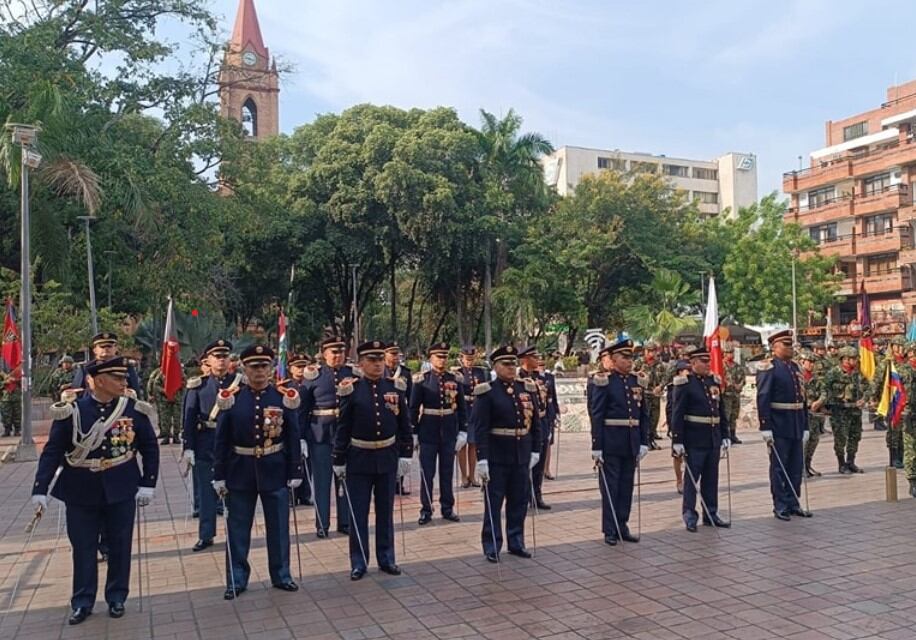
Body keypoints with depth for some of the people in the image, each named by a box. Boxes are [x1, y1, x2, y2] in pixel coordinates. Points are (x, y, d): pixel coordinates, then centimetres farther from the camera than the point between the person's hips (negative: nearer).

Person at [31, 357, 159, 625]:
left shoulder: (134, 409, -5)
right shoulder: (72, 411, -8)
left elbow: (150, 448, 1)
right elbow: (52, 451, -4)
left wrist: (148, 484, -3)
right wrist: (40, 489, -9)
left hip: (121, 491, 1)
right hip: (81, 492, 0)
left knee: (119, 545, 10)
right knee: (83, 547, 9)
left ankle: (116, 597, 26)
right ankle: (82, 602, 24)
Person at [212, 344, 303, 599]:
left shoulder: (284, 397, -4)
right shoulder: (231, 398, -4)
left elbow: (293, 438, 0)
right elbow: (221, 440, 0)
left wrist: (295, 472, -2)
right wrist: (219, 476, -2)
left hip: (275, 471, 0)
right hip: (240, 472, 0)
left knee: (278, 527, 10)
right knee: (238, 528, 9)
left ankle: (281, 575, 25)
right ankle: (237, 580, 23)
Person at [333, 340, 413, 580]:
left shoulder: (396, 387, 1)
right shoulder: (352, 389, -7)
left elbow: (404, 424, 6)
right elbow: (343, 428, -4)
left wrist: (406, 453, 3)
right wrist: (339, 460, -3)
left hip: (388, 458, 2)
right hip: (359, 459, -2)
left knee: (385, 512, 12)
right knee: (358, 514, 5)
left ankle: (386, 558, 25)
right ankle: (358, 562, 18)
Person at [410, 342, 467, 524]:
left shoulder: (455, 379, 3)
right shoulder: (421, 380, -5)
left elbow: (462, 407, 6)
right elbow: (414, 408, -3)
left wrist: (463, 431, 2)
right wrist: (413, 432, -5)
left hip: (449, 431, 2)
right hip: (428, 432, -2)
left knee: (447, 472, 11)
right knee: (427, 473, 4)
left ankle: (447, 508, 22)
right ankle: (426, 510, 15)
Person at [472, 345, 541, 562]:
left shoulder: (527, 389, 7)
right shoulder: (487, 392, -8)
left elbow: (535, 422, 13)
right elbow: (480, 428, -13)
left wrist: (535, 450, 10)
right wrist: (482, 458, -18)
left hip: (522, 455, 5)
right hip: (497, 456, -5)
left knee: (519, 501, 13)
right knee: (494, 502, 4)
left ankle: (516, 542, 27)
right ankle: (492, 546, 15)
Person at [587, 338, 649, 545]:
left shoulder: (636, 381, 9)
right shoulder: (602, 382, -9)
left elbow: (645, 414, 11)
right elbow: (596, 416, -12)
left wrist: (644, 442, 4)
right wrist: (596, 447, -15)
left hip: (632, 443, 6)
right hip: (610, 443, -6)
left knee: (627, 486, 12)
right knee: (609, 487, 4)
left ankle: (622, 526, 24)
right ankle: (609, 530, 14)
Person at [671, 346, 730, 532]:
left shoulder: (714, 381, 12)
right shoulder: (685, 383, -8)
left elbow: (721, 410, 16)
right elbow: (677, 414, -11)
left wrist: (725, 435, 13)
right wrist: (677, 440, -14)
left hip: (713, 438, 6)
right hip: (694, 439, -6)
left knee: (711, 478, 11)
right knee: (692, 477, 1)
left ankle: (711, 513, 21)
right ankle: (689, 515, 9)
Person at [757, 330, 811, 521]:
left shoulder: (796, 368, 14)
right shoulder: (768, 368, -10)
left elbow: (802, 398, 17)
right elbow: (762, 399, -15)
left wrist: (805, 426, 15)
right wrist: (765, 427, -19)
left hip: (797, 427, 7)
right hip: (779, 427, -7)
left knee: (796, 467, 12)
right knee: (779, 468, 3)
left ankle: (793, 503, 23)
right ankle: (780, 506, 11)